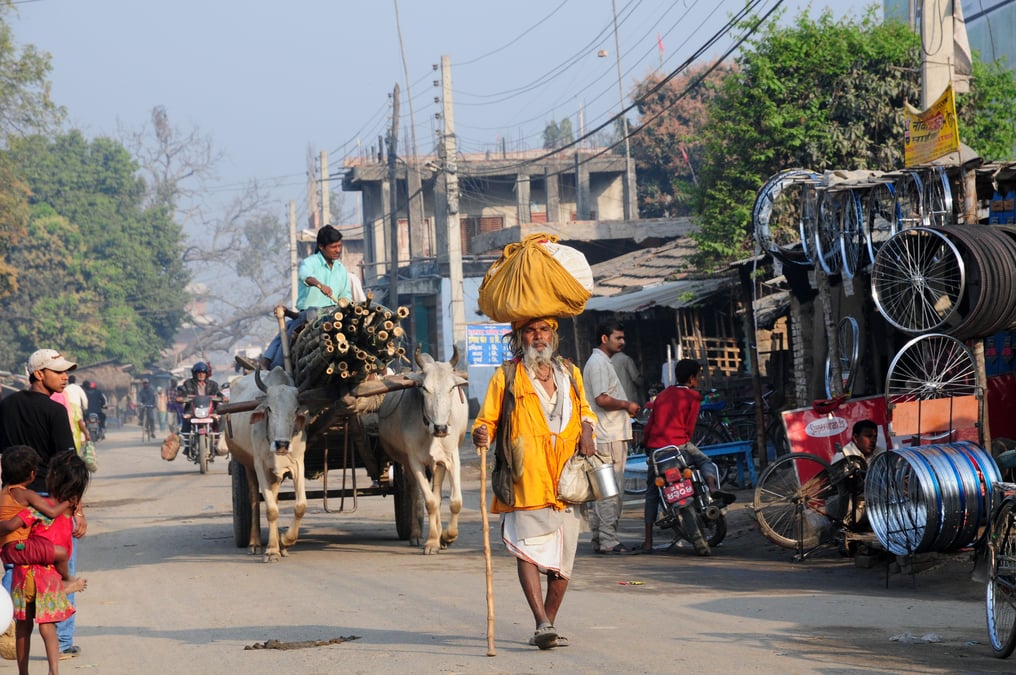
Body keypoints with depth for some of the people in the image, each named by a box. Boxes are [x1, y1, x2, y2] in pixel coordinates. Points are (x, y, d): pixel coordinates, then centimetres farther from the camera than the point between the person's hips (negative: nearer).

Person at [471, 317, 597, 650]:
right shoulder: (506, 376, 4)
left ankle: (548, 625, 17)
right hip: (526, 479, -4)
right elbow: (487, 420, 2)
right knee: (529, 549, -17)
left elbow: (584, 408, 32)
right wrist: (481, 434, -21)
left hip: (565, 479, 4)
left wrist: (587, 429, 11)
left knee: (563, 556, 5)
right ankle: (542, 623, -22)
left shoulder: (570, 373, 17)